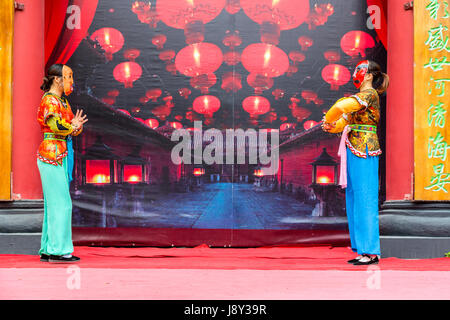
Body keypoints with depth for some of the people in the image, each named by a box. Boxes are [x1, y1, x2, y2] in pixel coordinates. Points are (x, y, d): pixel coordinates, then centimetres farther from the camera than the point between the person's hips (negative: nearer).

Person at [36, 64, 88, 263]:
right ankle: (58, 250, -5)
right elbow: (55, 124, -27)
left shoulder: (63, 101, 19)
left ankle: (48, 250, 14)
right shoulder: (49, 100, -10)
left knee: (54, 204, 9)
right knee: (60, 203, -9)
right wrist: (73, 126, -8)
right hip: (51, 155, -9)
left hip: (62, 156, 9)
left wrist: (76, 126, -6)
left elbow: (75, 129, 18)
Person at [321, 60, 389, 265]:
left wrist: (328, 119, -9)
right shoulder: (362, 97, 20)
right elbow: (345, 121, 19)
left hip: (364, 149, -10)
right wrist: (332, 126, -2)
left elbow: (343, 106, -25)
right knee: (354, 199, 10)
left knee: (365, 199, -8)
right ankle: (362, 250, 15)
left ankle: (371, 252, -4)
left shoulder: (370, 93, -9)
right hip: (354, 150, 10)